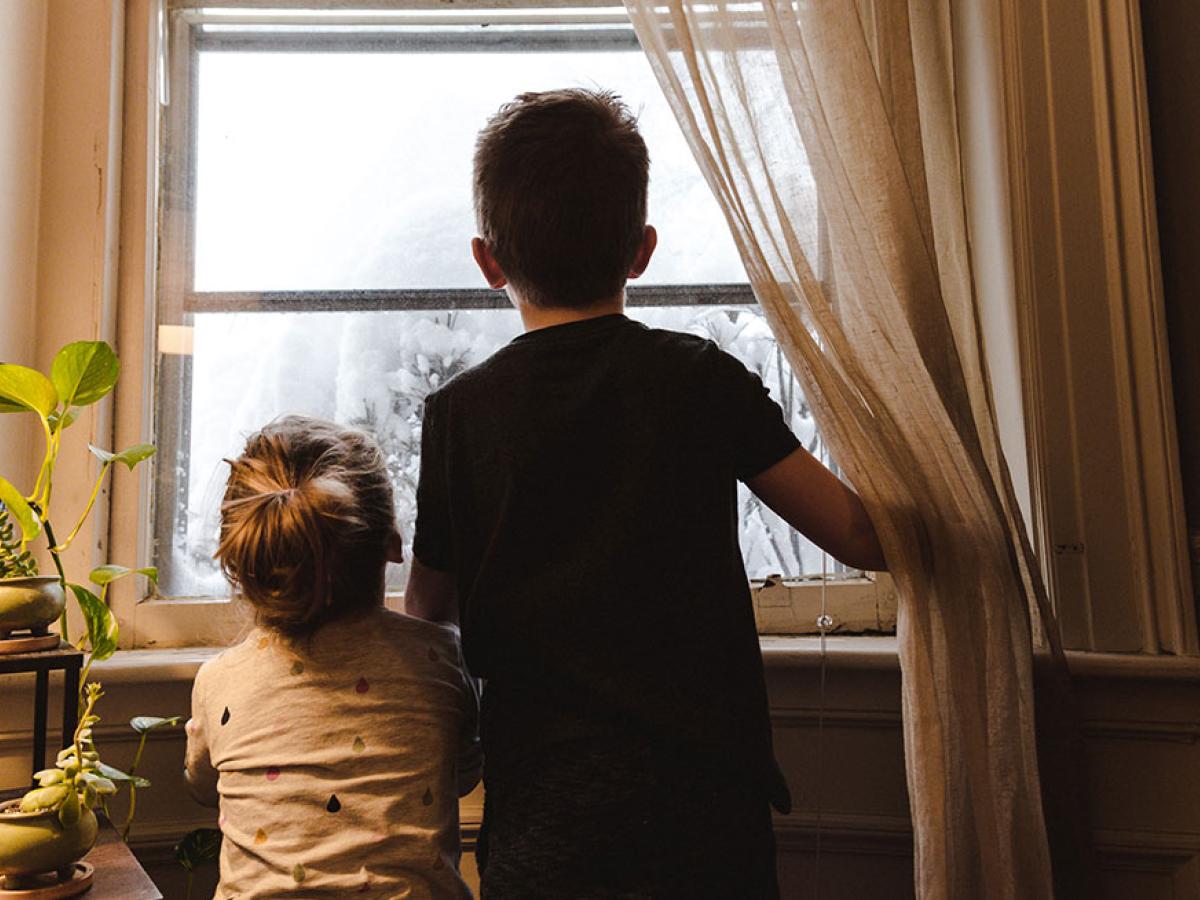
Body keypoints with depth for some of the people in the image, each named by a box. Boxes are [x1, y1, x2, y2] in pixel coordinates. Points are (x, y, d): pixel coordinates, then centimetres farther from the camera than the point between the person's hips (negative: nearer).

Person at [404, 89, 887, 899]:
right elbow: (864, 538, -2)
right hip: (708, 811, 1)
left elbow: (428, 611, 4)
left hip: (543, 830, 0)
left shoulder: (459, 415, -8)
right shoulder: (703, 379, -8)